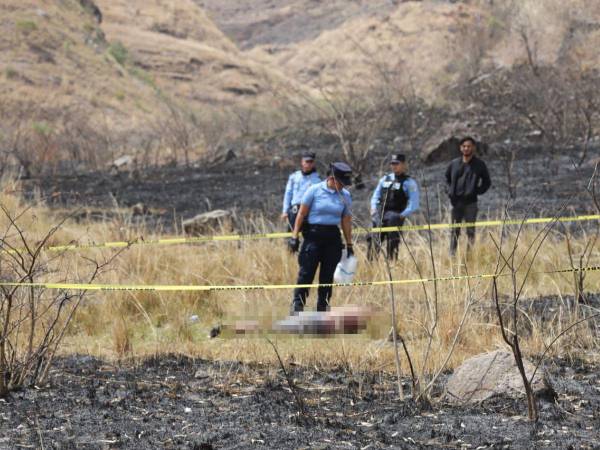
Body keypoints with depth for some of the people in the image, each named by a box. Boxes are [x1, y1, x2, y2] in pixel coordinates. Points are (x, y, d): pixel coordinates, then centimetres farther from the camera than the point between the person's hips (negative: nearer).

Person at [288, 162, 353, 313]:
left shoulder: (345, 196, 7)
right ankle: (297, 304, -6)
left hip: (333, 238, 4)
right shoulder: (314, 191, -4)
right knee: (306, 272, -9)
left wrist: (349, 245, 13)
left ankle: (323, 307, 13)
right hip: (313, 235, -4)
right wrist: (294, 237, -7)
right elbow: (301, 214, -2)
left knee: (327, 276, 5)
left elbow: (346, 221, 13)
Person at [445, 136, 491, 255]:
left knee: (470, 231, -1)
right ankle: (452, 254, 5)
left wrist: (478, 191, -4)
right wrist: (449, 190, 10)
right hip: (456, 201, 3)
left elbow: (487, 182, 9)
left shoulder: (479, 165, 2)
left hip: (470, 202, -3)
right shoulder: (454, 164, 9)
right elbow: (447, 178, 25)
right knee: (454, 230, 4)